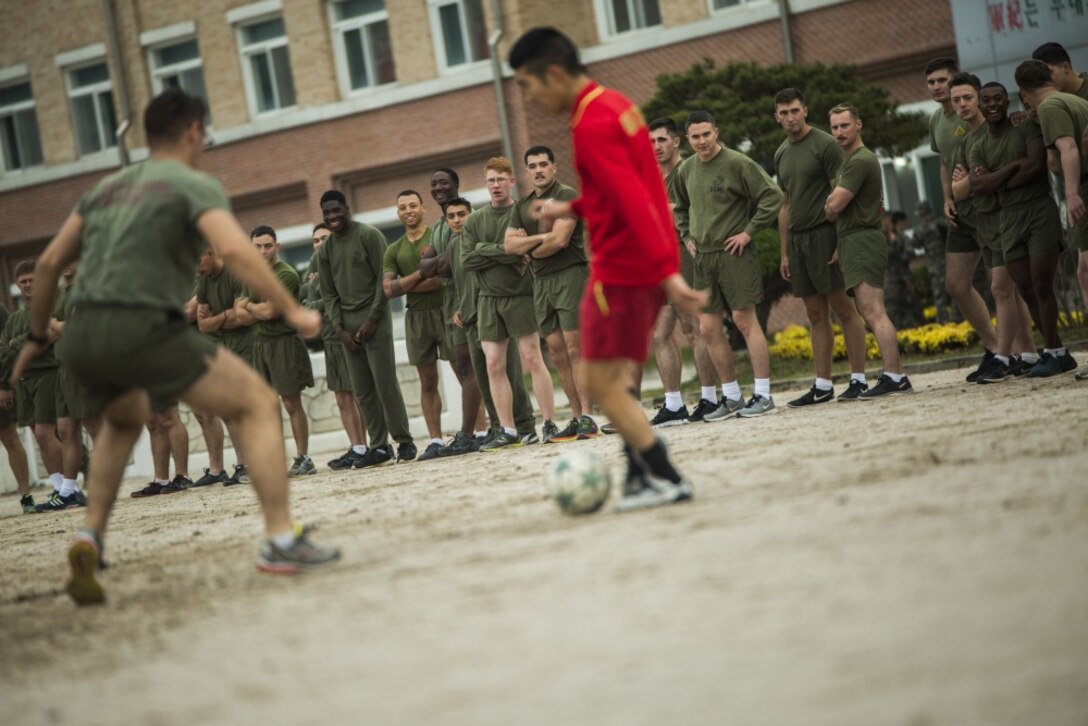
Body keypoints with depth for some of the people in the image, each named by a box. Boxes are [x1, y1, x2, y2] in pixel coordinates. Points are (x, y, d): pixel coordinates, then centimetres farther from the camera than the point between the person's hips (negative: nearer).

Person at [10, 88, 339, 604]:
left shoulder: (108, 188, 23)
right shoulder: (194, 185, 3)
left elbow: (49, 262, 24)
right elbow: (235, 251, -15)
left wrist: (36, 337, 33)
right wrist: (291, 310, -10)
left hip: (82, 336, 7)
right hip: (143, 328, -7)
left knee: (125, 419, 36)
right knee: (259, 403, 4)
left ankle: (90, 538, 22)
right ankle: (281, 541, -6)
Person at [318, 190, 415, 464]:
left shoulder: (369, 235, -2)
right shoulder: (326, 249, 14)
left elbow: (384, 279, -6)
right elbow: (328, 293, 14)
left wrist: (372, 319, -12)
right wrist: (339, 327, 0)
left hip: (373, 318, -5)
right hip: (346, 322, 5)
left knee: (385, 383, -8)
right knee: (362, 390, 2)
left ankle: (404, 442, -2)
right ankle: (379, 447, 5)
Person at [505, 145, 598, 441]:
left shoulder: (567, 196, -5)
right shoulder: (522, 205, 17)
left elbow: (559, 240, -15)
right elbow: (509, 244, 5)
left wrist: (530, 251, 1)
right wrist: (542, 237, -9)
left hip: (570, 275, -7)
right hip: (541, 281, 7)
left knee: (575, 349, -12)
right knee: (558, 353, 5)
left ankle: (587, 418, -13)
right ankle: (576, 418, 8)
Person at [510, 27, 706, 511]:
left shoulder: (590, 125, -18)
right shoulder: (615, 104, 12)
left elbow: (634, 199, -27)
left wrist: (667, 271, -32)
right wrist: (573, 209, 27)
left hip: (620, 269, -10)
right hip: (647, 267, 10)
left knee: (600, 385, -4)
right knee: (615, 379, 15)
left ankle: (666, 479, -4)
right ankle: (641, 473, 13)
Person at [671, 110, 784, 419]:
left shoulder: (737, 163, -10)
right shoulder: (686, 170, 10)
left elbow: (773, 196, -12)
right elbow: (680, 206, 28)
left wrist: (749, 232, -13)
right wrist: (688, 234, 13)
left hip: (734, 255, -6)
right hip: (703, 257, 6)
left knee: (745, 320, -7)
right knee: (708, 329, 4)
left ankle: (763, 396, -2)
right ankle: (732, 397, 13)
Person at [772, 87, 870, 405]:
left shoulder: (825, 144, -6)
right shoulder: (781, 154, 16)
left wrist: (841, 243, -18)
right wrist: (784, 253, 16)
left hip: (823, 235, -7)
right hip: (797, 240, 7)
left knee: (843, 309, -5)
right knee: (816, 316, 8)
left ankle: (858, 379, -2)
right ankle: (822, 386, 9)